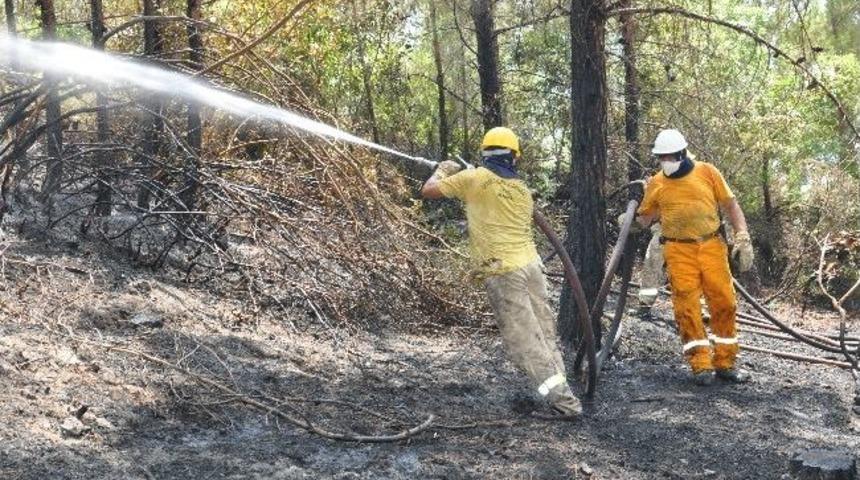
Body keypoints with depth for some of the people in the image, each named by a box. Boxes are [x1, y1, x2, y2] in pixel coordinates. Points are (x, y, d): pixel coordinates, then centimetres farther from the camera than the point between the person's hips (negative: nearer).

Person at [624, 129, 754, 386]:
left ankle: (725, 362, 12)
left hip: (712, 246, 0)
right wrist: (630, 223, -8)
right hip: (679, 251, 0)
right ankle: (701, 365, 2)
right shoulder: (656, 183, 6)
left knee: (724, 302, 0)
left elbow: (731, 205, 7)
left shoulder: (707, 172, 4)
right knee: (687, 307, -4)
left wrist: (742, 238, -1)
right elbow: (644, 218, 13)